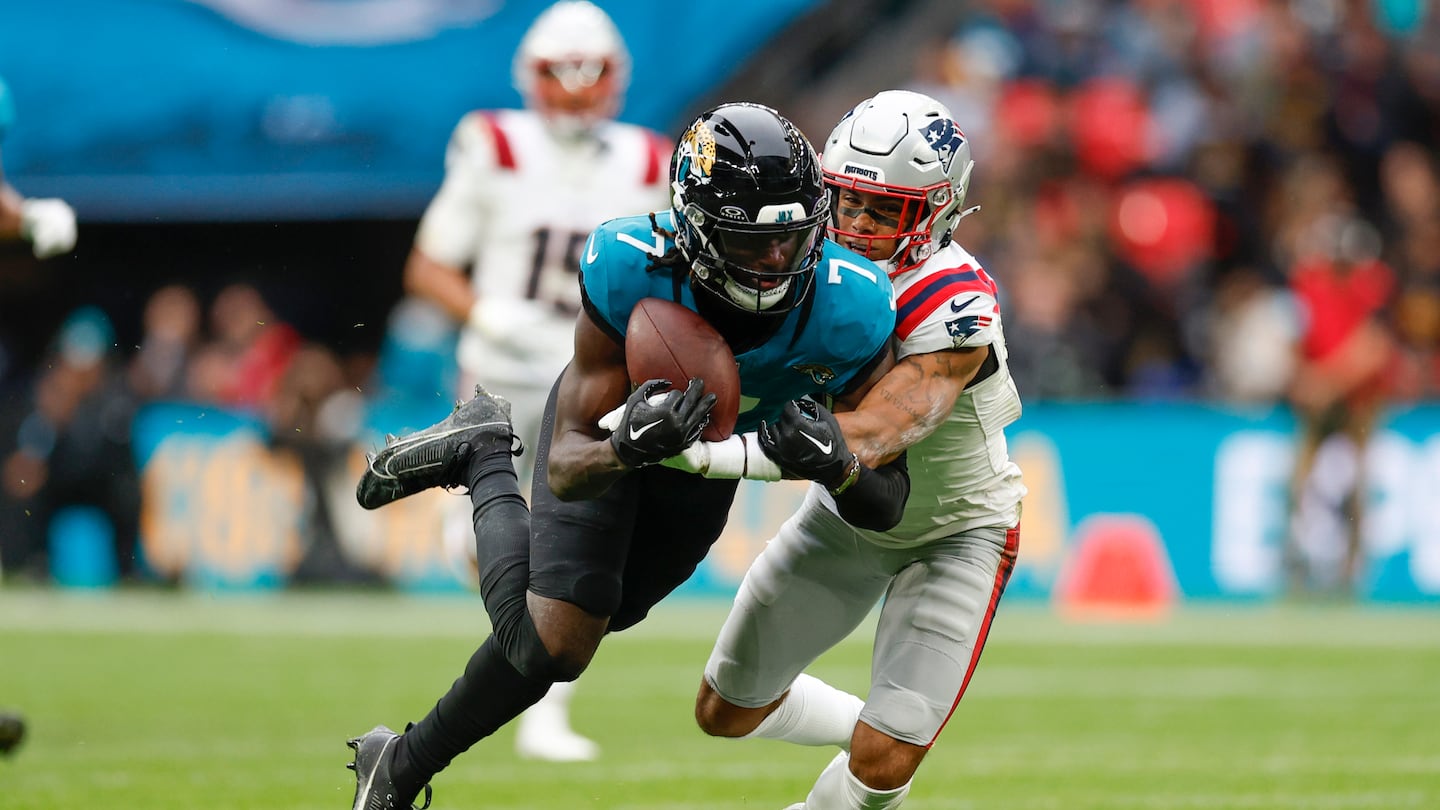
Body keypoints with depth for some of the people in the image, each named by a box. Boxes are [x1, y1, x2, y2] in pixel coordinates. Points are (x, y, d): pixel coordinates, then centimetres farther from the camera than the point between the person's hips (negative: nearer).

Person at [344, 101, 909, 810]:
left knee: (607, 609, 21)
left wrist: (837, 466, -51)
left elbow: (888, 504, -28)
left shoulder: (848, 310, -39)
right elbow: (569, 470, -35)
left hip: (708, 457, 3)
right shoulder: (631, 268, -41)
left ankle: (482, 455, 44)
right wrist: (628, 446, -58)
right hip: (607, 423, -3)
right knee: (552, 644, -11)